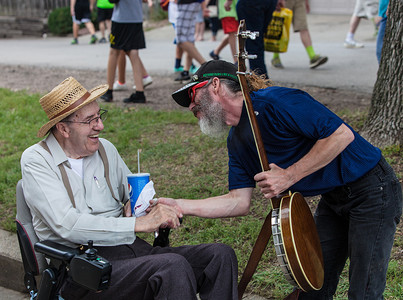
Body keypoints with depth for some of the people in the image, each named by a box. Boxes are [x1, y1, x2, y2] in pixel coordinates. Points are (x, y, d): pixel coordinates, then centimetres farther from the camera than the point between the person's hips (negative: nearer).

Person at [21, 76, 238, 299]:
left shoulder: (106, 149, 14)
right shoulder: (36, 161, -4)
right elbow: (67, 225, -18)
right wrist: (140, 223, -20)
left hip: (131, 248, 7)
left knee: (221, 255, -13)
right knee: (173, 265, -33)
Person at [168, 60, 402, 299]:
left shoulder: (273, 102, -24)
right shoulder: (237, 142, 5)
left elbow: (342, 135, -26)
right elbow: (240, 202, 1)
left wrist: (288, 176, -25)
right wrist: (180, 206, -9)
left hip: (373, 191, -9)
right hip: (332, 198, 9)